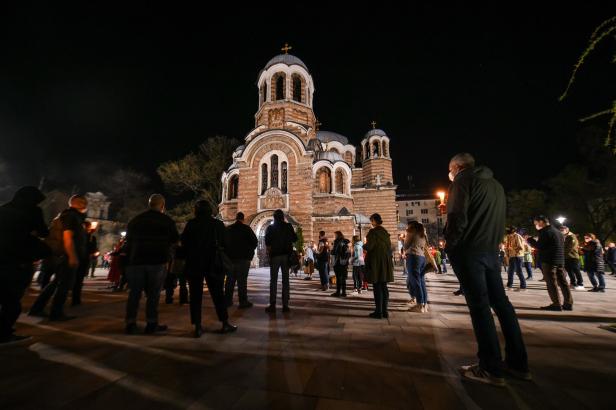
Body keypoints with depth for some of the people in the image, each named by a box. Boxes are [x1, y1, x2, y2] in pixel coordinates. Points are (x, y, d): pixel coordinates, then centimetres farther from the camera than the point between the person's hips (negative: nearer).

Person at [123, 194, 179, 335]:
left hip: (136, 261, 3)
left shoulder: (134, 220, 9)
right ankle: (151, 324, 8)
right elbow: (175, 240, 5)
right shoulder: (167, 221, -3)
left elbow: (128, 241, 14)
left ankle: (130, 323, 14)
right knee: (153, 294, 5)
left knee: (134, 293, 12)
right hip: (158, 261, -3)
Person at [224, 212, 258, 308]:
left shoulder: (228, 229, 7)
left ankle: (228, 300, 18)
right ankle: (243, 301, 0)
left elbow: (223, 242, 13)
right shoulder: (246, 228, -7)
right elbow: (255, 241, -8)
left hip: (230, 257, 5)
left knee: (230, 279, 12)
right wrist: (250, 251, 7)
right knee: (242, 280, -3)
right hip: (243, 258, -5)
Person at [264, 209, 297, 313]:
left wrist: (269, 251, 11)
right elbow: (295, 239, 5)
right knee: (285, 280, 4)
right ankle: (285, 305, 5)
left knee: (273, 280, 5)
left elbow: (267, 242, -5)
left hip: (274, 255, 0)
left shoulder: (270, 228, 1)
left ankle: (272, 305, 4)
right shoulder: (288, 226, 1)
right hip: (286, 255, 1)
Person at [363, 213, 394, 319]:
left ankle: (378, 312, 6)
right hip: (386, 262, 7)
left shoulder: (373, 232, -13)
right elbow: (389, 246, 13)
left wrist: (364, 245, 2)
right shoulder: (385, 232, 9)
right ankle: (384, 311, 19)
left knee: (377, 287, 0)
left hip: (375, 263, -7)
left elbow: (369, 246, -18)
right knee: (384, 286, 12)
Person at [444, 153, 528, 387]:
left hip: (468, 250, -8)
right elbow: (499, 219, 19)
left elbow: (457, 217, -16)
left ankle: (491, 369, 4)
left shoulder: (463, 180, -6)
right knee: (500, 302, 13)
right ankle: (518, 363, 21)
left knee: (479, 306, -4)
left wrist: (450, 245, -7)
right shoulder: (495, 184, 20)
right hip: (492, 250, 8)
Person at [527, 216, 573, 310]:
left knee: (551, 283, -4)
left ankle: (556, 304, -2)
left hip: (549, 261, -9)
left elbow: (539, 246, -17)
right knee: (563, 282, 11)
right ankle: (568, 303, 15)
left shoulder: (545, 232, -11)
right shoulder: (558, 231, 18)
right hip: (560, 261, 9)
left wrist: (530, 239, -2)